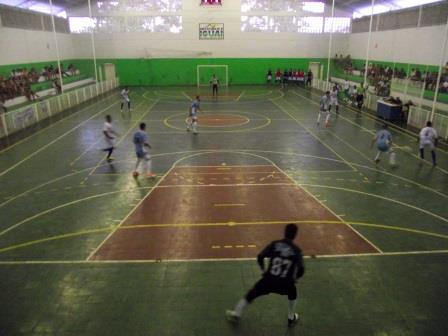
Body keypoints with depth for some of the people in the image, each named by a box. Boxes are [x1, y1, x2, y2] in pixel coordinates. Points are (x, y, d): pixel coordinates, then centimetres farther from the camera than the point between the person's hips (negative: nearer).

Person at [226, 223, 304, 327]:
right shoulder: (296, 250, -2)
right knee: (293, 292, 35)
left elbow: (260, 257, -5)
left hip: (269, 280, 0)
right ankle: (291, 318, 43)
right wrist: (295, 278, 11)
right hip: (285, 284, 0)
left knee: (251, 294, 21)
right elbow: (301, 270, -9)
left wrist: (263, 269, 13)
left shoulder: (275, 244, -2)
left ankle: (236, 314, 29)